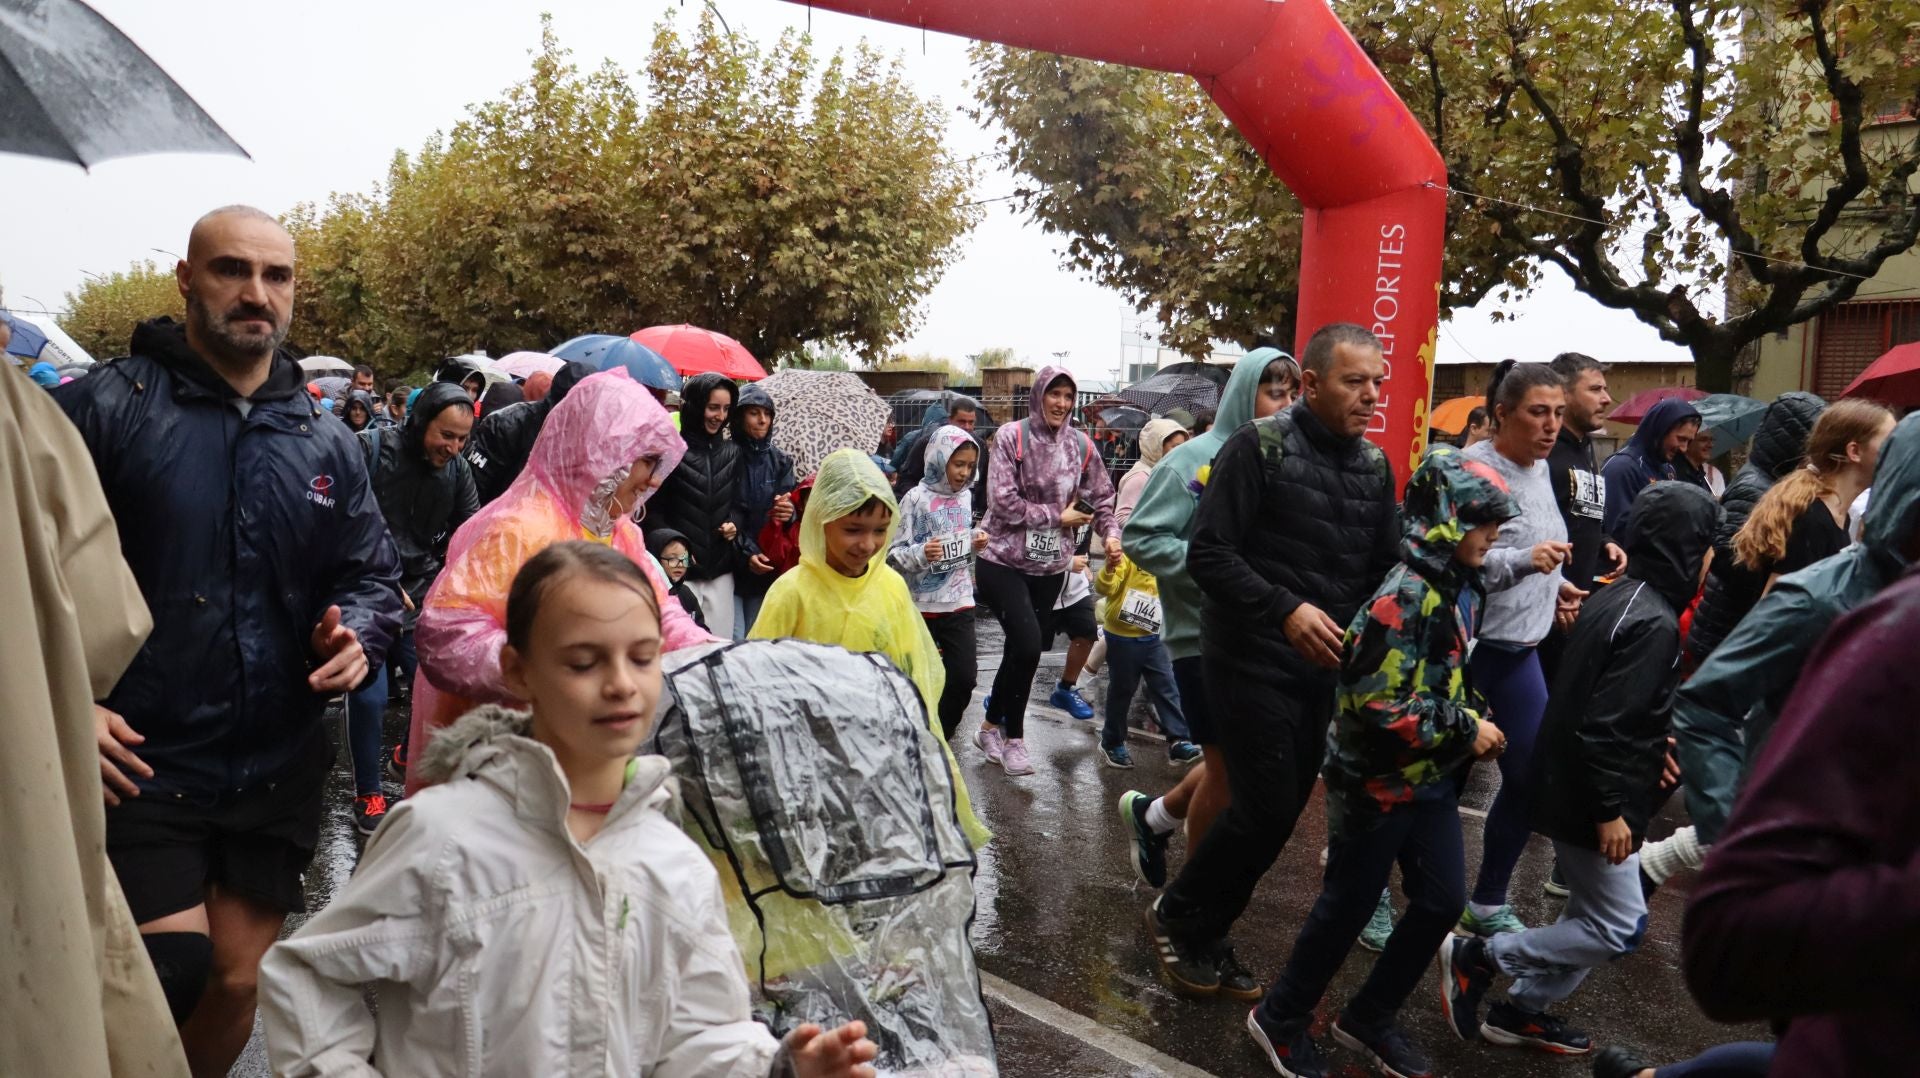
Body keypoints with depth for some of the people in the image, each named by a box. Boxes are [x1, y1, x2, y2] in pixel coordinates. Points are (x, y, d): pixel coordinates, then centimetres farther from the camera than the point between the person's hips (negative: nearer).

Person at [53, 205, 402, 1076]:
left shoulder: (326, 444, 8)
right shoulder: (102, 408, -5)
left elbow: (373, 575, 14)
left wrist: (357, 633, -7)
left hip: (277, 771, 4)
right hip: (139, 764, -4)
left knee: (240, 985, 13)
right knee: (173, 972, -6)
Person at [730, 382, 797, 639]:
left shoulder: (780, 460, 9)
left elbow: (789, 506, 6)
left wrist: (789, 511, -18)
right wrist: (746, 553, -15)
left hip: (767, 567, 4)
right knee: (734, 640, -7)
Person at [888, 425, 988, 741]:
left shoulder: (965, 496, 5)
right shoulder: (917, 498, -13)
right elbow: (895, 553, -13)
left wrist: (976, 541, 0)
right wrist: (921, 553, -31)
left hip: (959, 601, 5)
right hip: (921, 605, -5)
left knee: (965, 676, 2)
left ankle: (940, 736, 23)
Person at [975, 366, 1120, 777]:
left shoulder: (1081, 445, 2)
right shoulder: (1011, 437, -9)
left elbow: (1100, 497, 9)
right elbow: (1003, 501, -14)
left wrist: (1110, 533, -10)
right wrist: (1058, 517, -11)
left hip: (1051, 565, 5)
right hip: (1004, 560, -4)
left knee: (1021, 650, 11)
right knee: (1027, 645, -16)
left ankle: (994, 727, 29)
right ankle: (1011, 736, 4)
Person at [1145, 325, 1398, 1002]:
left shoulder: (1374, 465, 10)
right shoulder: (1259, 448, -10)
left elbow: (1388, 567, 12)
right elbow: (1209, 554, -16)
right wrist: (1285, 610, -26)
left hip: (1325, 666, 7)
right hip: (1254, 660, -7)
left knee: (1282, 807, 11)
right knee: (1269, 809, -8)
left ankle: (1205, 938, 29)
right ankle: (1177, 917, 16)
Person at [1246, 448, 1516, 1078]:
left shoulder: (1461, 591, 6)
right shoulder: (1403, 598, -24)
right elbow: (1380, 708, -27)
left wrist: (1477, 719, 4)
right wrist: (1466, 731, -18)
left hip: (1432, 779, 8)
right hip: (1379, 780, -8)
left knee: (1443, 901, 12)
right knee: (1348, 907, 5)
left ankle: (1368, 1020, 30)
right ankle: (1281, 1019, 25)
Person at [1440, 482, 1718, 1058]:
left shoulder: (1619, 596, 6)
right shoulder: (1653, 623, -22)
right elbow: (1604, 726, -25)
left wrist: (1653, 743, 11)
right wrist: (1611, 811, -20)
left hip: (1570, 787, 10)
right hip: (1591, 799, -10)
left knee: (1593, 914, 20)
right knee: (1619, 929, 2)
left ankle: (1521, 1011, 28)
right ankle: (1476, 956, 4)